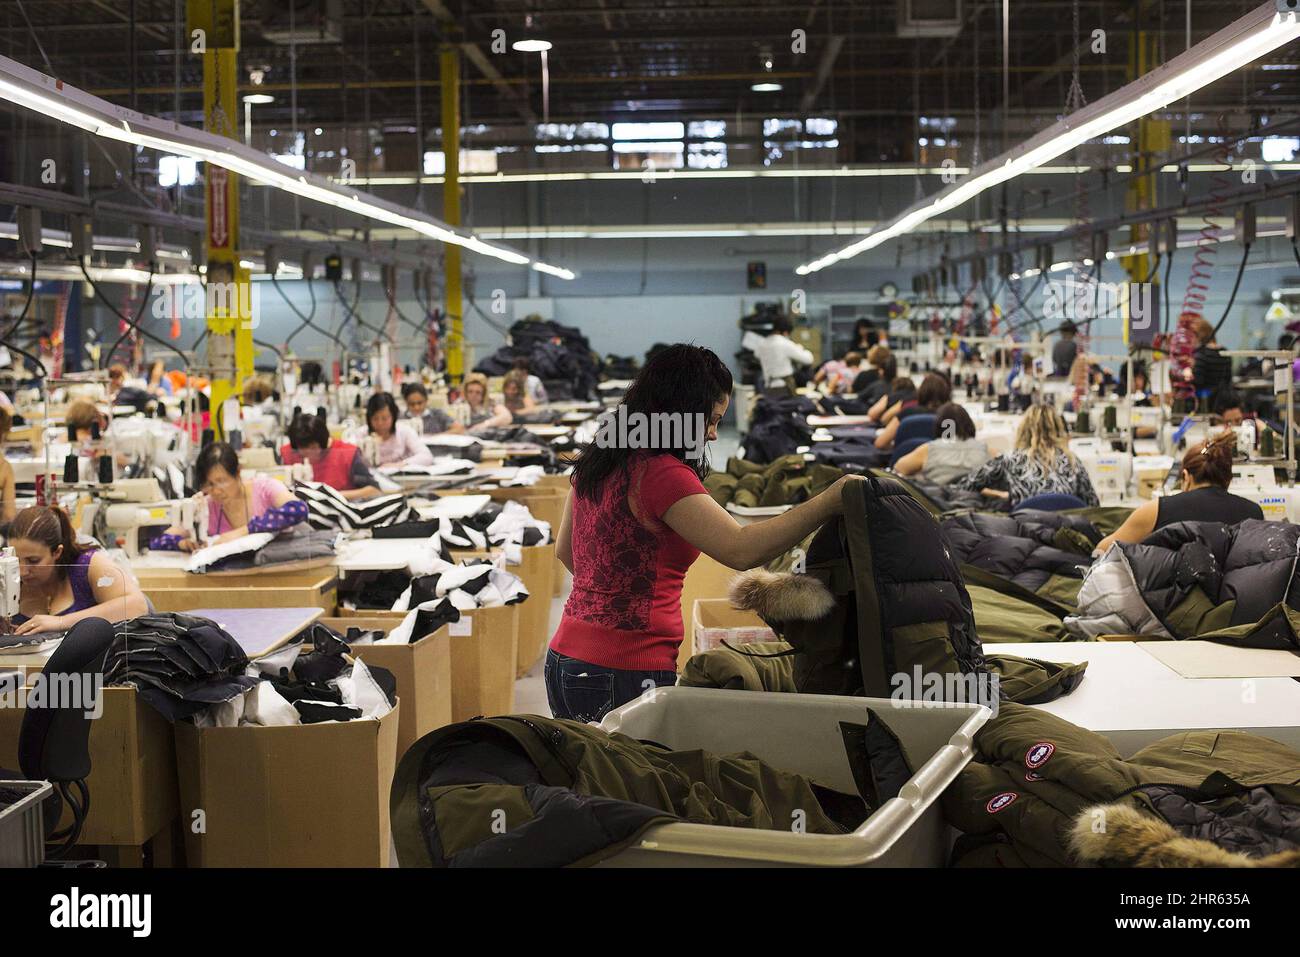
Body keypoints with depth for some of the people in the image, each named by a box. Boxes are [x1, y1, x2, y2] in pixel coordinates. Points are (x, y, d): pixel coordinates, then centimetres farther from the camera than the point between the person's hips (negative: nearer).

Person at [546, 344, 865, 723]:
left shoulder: (598, 461, 10)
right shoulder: (661, 473, -17)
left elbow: (565, 549, 24)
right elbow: (741, 549, -28)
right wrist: (830, 501, -27)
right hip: (625, 674, -9)